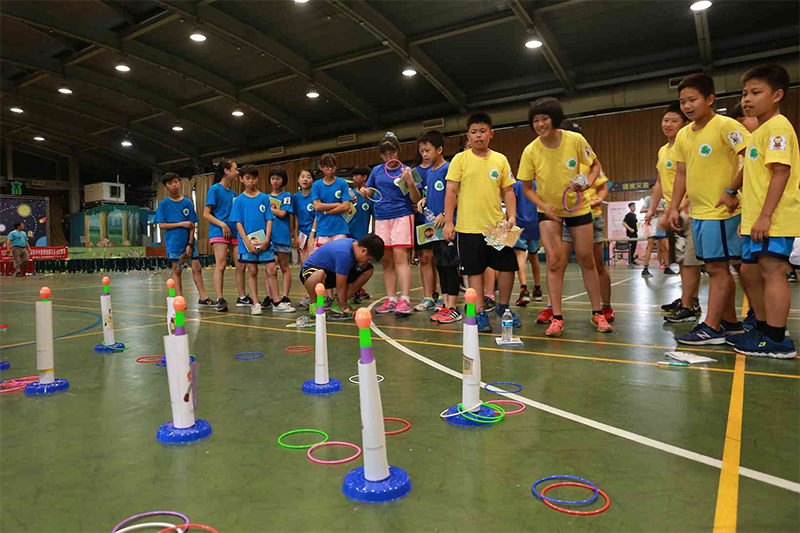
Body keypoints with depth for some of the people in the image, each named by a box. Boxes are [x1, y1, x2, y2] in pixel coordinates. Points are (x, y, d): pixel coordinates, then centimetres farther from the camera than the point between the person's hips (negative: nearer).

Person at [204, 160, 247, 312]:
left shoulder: (233, 192, 17)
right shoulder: (214, 189, -2)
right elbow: (206, 214, -7)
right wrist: (222, 224, -18)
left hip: (234, 232, 7)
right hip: (218, 232, -6)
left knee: (240, 265, 4)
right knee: (221, 265, -12)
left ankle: (242, 298, 14)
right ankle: (220, 300, -11)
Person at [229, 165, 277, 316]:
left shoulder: (265, 198, 5)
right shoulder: (239, 200, 3)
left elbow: (269, 220, 3)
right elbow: (238, 223, -1)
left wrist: (267, 239, -10)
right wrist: (247, 242, -12)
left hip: (264, 242, 1)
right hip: (247, 242, 0)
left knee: (272, 270, -2)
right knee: (252, 271, 6)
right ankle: (255, 304, 13)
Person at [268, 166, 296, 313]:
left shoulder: (287, 196, 4)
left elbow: (282, 213, -7)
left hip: (282, 236, -3)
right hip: (268, 235, 3)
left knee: (285, 267, 2)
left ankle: (285, 298, 3)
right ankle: (272, 298, 2)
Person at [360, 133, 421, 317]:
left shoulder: (406, 170, 0)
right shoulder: (376, 171, 11)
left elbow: (415, 200, -3)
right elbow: (369, 194, 20)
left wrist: (410, 183, -21)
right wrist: (363, 192, -3)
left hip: (402, 216, -4)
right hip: (381, 217, 5)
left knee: (400, 257, -14)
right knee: (386, 261, 5)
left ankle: (405, 300, -17)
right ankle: (391, 300, 11)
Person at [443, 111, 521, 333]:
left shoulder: (500, 159, 7)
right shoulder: (460, 159, 0)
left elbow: (508, 191, 10)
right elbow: (451, 192, -2)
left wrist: (512, 217, -3)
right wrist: (448, 222, -8)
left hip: (497, 225, 3)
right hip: (469, 227, -3)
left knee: (508, 266, 6)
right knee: (475, 270, 3)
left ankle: (503, 307, 26)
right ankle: (480, 313, 14)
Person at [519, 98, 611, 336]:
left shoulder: (575, 140, -16)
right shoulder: (530, 151, -15)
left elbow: (595, 164, 0)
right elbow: (527, 187, -6)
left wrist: (587, 182, -20)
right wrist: (544, 206, -21)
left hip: (578, 207, 1)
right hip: (549, 210, 0)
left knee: (587, 260, 5)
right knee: (554, 262, -9)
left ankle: (598, 314, 19)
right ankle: (557, 318, -1)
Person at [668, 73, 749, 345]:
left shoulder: (726, 126, -11)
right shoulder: (683, 135, 11)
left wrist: (731, 191, -19)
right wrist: (674, 207, 9)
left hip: (721, 211, -8)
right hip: (698, 212, 8)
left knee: (717, 267, -5)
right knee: (717, 268, 14)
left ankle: (711, 328, 0)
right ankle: (730, 322, 25)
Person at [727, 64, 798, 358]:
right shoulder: (760, 130, 20)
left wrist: (765, 215, -25)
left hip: (774, 220, -10)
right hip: (755, 220, 10)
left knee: (771, 271, -9)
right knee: (750, 271, 15)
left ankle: (776, 340, -3)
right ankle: (762, 328, 26)